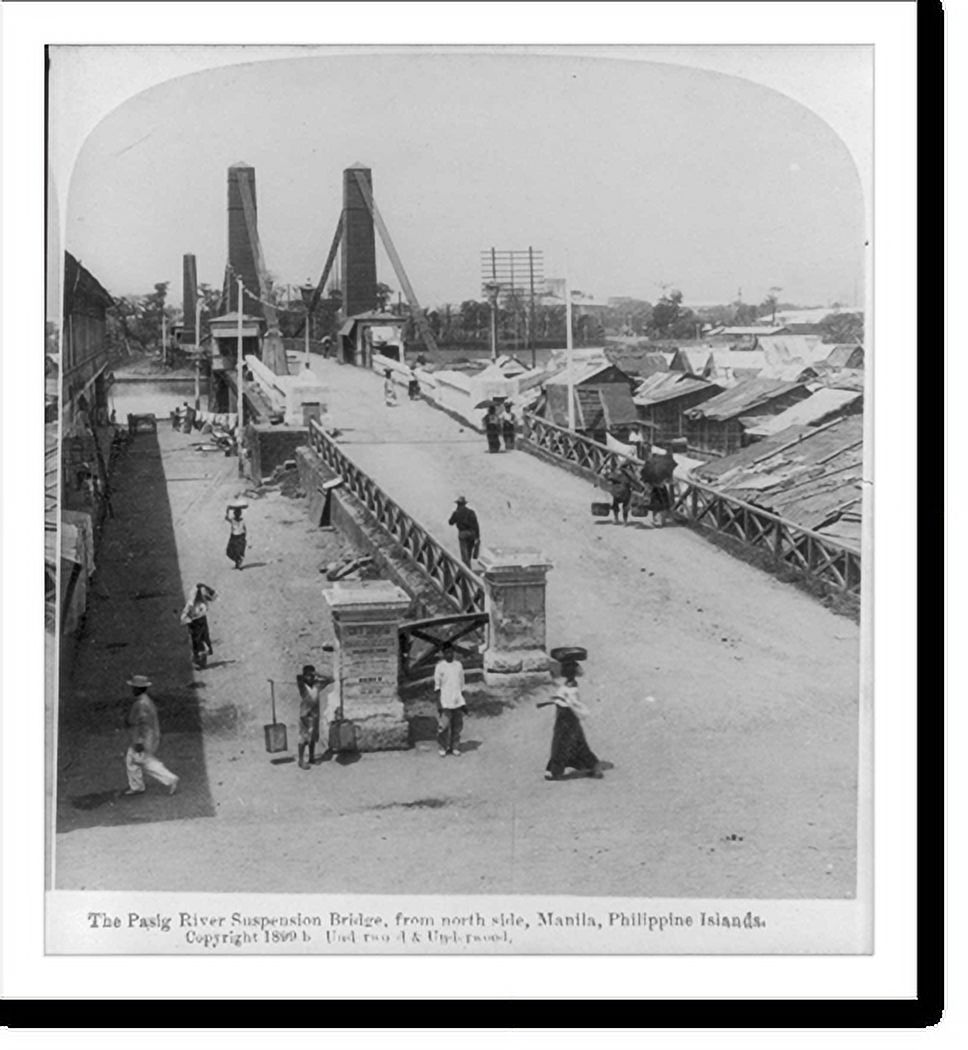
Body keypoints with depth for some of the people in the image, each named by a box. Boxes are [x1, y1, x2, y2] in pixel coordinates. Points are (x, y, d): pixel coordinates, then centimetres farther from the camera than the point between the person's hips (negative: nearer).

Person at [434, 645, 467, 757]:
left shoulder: (458, 665, 10)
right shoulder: (440, 666, -2)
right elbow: (437, 685, -2)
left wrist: (463, 701, 13)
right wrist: (439, 702, -8)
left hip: (457, 700, 4)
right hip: (445, 701, -3)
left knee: (457, 725, 3)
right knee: (444, 725, -7)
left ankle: (455, 748, 12)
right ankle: (443, 748, 6)